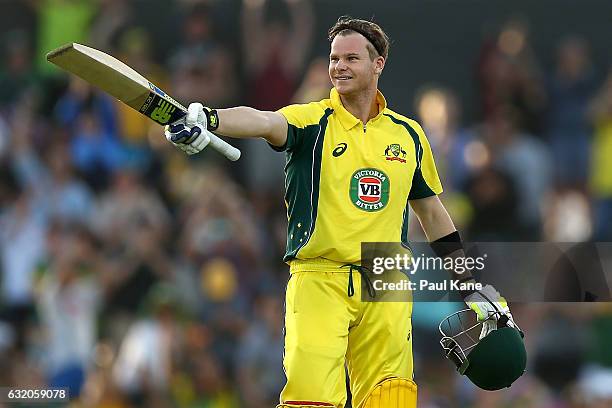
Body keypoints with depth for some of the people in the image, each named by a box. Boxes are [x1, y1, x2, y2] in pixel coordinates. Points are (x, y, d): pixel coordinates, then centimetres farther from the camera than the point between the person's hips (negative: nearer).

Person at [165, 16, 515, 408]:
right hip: (318, 281, -3)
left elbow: (432, 212, 23)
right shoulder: (313, 121, 1)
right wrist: (206, 119, -43)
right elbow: (264, 122, -21)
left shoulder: (409, 134, 13)